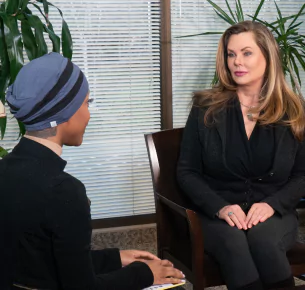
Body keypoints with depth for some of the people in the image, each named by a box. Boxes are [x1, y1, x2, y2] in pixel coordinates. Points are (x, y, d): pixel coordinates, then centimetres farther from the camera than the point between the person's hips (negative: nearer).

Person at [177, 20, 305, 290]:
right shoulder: (206, 108, 2)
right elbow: (187, 171, 2)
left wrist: (272, 204, -13)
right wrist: (220, 207, -15)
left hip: (274, 213, 1)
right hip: (218, 213, -1)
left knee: (262, 238, -34)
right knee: (233, 242, -35)